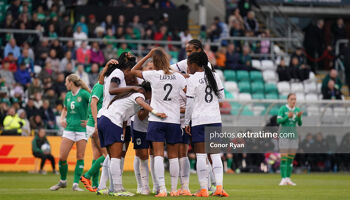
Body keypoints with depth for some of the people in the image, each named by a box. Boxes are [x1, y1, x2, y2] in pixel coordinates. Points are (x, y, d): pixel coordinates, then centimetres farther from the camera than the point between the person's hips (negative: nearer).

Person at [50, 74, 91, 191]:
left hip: (82, 129, -5)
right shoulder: (68, 95, 11)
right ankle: (63, 181, 17)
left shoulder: (84, 94, -8)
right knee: (62, 157, -1)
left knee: (80, 157, -3)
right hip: (69, 128, 5)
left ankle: (76, 184, 0)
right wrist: (62, 119, 12)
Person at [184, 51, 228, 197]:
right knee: (215, 155, 5)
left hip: (199, 120, -4)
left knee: (201, 155, -1)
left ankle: (203, 189, -2)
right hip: (215, 119, 4)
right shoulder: (214, 76, 8)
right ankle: (219, 187, -6)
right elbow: (221, 96, 13)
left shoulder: (192, 79, -6)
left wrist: (186, 123, 2)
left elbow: (189, 103, -5)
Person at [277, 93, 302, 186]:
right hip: (284, 135, -5)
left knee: (291, 158, 5)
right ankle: (283, 179, -7)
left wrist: (299, 117, -13)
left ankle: (288, 179, 11)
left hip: (294, 136, 5)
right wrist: (287, 117, -23)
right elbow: (278, 121, -10)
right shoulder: (283, 109, -4)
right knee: (284, 158, -8)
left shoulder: (297, 110, 9)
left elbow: (300, 124, 6)